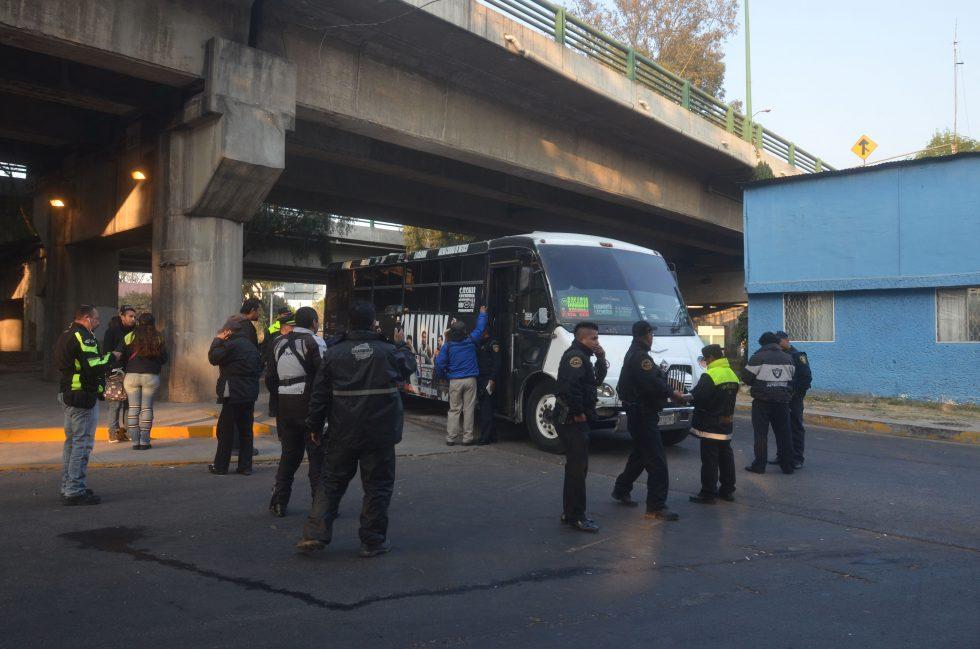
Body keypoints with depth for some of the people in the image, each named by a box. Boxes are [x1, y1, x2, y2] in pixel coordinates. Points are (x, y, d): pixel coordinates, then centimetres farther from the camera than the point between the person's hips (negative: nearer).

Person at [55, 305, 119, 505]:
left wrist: (103, 357, 10)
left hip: (67, 394, 11)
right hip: (82, 397, -11)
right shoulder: (83, 337, -16)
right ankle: (75, 491, -4)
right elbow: (94, 368, -24)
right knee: (82, 443, -6)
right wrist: (110, 356, -8)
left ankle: (68, 488, 26)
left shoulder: (66, 335, 16)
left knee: (71, 441, 18)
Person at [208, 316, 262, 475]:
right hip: (250, 395, 7)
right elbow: (259, 367, 16)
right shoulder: (251, 346, 12)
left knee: (226, 431, 2)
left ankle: (220, 466, 8)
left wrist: (217, 340, 0)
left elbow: (213, 358, -10)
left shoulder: (232, 344, -13)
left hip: (234, 395, -7)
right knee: (246, 430, 10)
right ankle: (245, 466, 12)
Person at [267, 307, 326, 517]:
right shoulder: (313, 341, -10)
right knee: (318, 456, 2)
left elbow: (271, 376, 14)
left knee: (289, 454, 16)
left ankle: (278, 504, 19)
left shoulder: (280, 343, 11)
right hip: (309, 406, -6)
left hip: (285, 407, 6)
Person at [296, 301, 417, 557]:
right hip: (380, 433, -2)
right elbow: (409, 367, 14)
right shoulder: (388, 351, -7)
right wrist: (401, 344, 29)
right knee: (377, 486, 8)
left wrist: (315, 426, 11)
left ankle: (315, 534, 12)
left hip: (342, 433, 2)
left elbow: (319, 394, 1)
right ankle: (373, 541, 14)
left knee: (331, 481, 15)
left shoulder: (333, 353, -2)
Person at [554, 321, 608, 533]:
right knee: (577, 468, -7)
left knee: (576, 467, 16)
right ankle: (575, 517, 0)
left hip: (578, 420, 11)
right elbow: (569, 386, -29)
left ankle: (571, 513, 26)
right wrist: (578, 413, -21)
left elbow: (596, 381, 21)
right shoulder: (575, 356, -15)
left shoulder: (582, 357, 19)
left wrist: (601, 359, 10)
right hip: (572, 420, -11)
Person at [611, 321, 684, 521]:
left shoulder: (633, 354, 17)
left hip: (638, 413, 11)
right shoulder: (640, 356, -18)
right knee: (656, 460, -9)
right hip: (643, 414, -11)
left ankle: (621, 490, 34)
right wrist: (673, 393, -12)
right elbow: (653, 384, -26)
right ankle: (656, 506, -7)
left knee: (639, 454, 23)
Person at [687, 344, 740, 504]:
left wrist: (688, 397, -1)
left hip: (710, 426, -8)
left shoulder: (709, 376, -20)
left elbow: (697, 398, -22)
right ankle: (728, 490, 24)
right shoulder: (732, 375, 8)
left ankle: (708, 493, 2)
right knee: (726, 457, 15)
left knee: (710, 460, -3)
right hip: (726, 425, 8)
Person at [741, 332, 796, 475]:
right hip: (782, 401, 5)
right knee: (784, 434, 10)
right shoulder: (788, 358, 8)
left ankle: (759, 465, 3)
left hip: (762, 402, -4)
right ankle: (787, 465, 15)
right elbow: (792, 379, 15)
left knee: (761, 434, 1)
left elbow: (745, 377, -6)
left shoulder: (758, 358, -9)